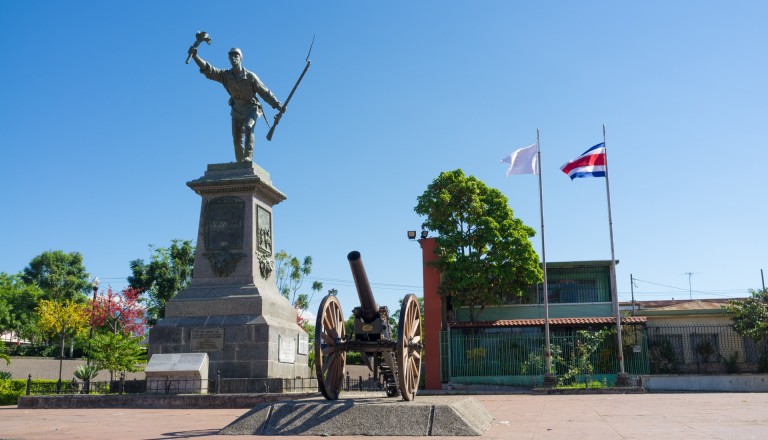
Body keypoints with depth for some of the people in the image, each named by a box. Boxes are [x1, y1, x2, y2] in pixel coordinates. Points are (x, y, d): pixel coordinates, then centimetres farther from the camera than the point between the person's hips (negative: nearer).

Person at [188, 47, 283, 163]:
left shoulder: (250, 76, -14)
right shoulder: (226, 75, -8)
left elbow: (265, 92, -9)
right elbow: (208, 70, -18)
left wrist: (278, 105, -14)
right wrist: (195, 56, -32)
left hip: (251, 108, -4)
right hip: (237, 110, 4)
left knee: (248, 128, -30)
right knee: (237, 140, 2)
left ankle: (248, 157, -36)